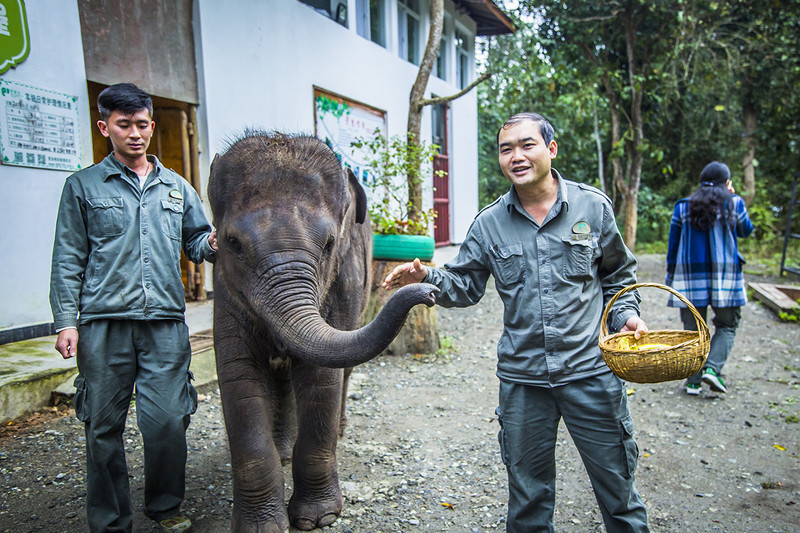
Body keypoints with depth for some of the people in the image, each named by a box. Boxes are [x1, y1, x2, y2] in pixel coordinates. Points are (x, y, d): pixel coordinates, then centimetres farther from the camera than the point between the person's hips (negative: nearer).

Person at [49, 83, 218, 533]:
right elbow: (68, 260, 6)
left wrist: (212, 244, -7)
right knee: (104, 425, 5)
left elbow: (196, 242, 17)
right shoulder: (83, 186, 9)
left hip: (166, 322, 1)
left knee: (168, 420, -1)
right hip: (104, 324, -1)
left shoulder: (177, 187, 16)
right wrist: (66, 321, -1)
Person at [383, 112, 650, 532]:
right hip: (522, 377, 1)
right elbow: (465, 285, 4)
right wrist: (428, 278, -14)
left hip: (590, 371, -1)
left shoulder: (593, 206, 0)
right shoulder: (489, 223, 1)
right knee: (528, 491, 17)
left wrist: (626, 313, -3)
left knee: (616, 483, 12)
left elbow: (618, 274, 12)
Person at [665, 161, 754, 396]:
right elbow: (746, 231, 18)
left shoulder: (683, 206, 4)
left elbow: (673, 244, 5)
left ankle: (693, 381, 7)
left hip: (690, 274, 2)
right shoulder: (734, 204, 1)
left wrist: (670, 276, 13)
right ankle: (712, 368, -7)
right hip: (725, 274, -1)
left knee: (693, 328, 7)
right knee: (726, 325, 12)